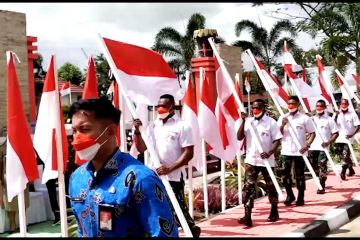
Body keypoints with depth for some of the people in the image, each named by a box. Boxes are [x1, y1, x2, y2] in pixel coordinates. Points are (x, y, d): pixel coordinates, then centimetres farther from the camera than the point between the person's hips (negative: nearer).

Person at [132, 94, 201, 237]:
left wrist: (170, 168, -21)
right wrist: (137, 131, -6)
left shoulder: (182, 126, -6)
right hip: (153, 176, 6)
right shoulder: (152, 126, 10)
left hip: (173, 177, -5)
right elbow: (141, 148, 10)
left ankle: (192, 230, 22)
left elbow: (188, 153, -11)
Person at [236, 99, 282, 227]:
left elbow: (277, 140, -6)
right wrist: (243, 121, -10)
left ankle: (274, 212, 30)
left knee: (271, 186, 11)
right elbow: (239, 137, -1)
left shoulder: (271, 122, -5)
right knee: (248, 186, -6)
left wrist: (270, 152, -22)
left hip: (266, 160, -2)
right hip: (251, 160, 2)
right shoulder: (248, 122, 5)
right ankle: (247, 216, -9)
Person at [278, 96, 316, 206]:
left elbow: (312, 133, -1)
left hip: (299, 151, -2)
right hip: (286, 151, 2)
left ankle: (300, 198, 15)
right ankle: (290, 195, 18)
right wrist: (283, 125, -14)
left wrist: (307, 145, -15)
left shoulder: (305, 118, -1)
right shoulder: (282, 118, 7)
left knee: (300, 175, 4)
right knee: (284, 174, 0)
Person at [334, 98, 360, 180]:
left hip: (348, 139, -5)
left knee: (345, 155, -16)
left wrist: (352, 134, -21)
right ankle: (351, 170, 30)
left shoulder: (352, 114, -5)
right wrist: (336, 116, -17)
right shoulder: (337, 114, 5)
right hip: (339, 139, 5)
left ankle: (343, 172, -15)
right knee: (343, 156, 13)